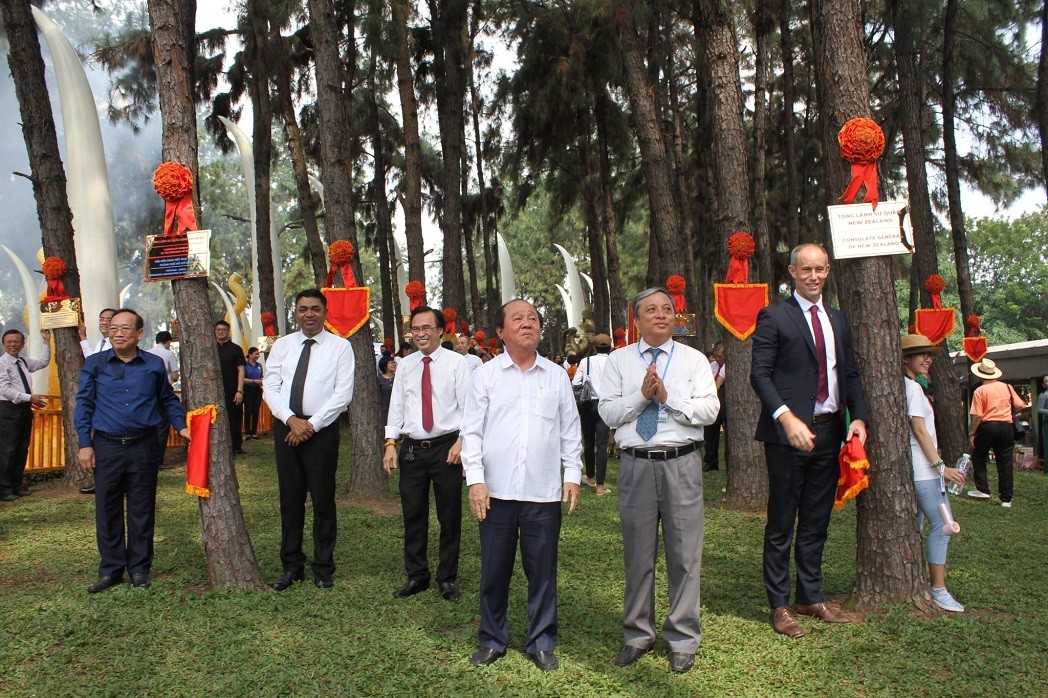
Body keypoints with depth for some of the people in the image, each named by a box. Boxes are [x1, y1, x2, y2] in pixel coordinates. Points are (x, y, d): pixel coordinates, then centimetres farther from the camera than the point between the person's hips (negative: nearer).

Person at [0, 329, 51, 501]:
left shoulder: (24, 362, 12)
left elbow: (43, 362, 27)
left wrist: (47, 342, 17)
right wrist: (30, 397, -25)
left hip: (25, 408, 7)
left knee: (22, 449, 11)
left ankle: (16, 485, 21)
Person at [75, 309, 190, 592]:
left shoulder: (155, 364, 4)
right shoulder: (95, 364, 3)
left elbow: (168, 400, 13)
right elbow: (84, 404, 3)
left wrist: (181, 426, 0)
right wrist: (85, 444, -3)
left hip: (143, 447, 0)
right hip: (106, 446, 0)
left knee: (142, 510, 7)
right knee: (107, 510, 6)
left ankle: (139, 568, 18)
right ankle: (111, 569, 18)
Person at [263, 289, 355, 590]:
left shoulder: (340, 347, -1)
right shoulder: (282, 345, 9)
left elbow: (343, 393, -8)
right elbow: (270, 388, 4)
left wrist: (311, 425, -13)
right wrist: (291, 420, -11)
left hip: (322, 428, -3)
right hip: (286, 427, 3)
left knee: (323, 500, 3)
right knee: (290, 500, 10)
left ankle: (323, 570, 16)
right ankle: (292, 567, 22)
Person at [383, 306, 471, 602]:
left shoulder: (456, 362, -5)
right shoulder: (405, 365, 7)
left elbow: (468, 405, -5)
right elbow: (396, 406, 8)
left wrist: (461, 441, -15)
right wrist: (390, 443, 0)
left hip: (447, 447, -3)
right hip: (412, 448, 3)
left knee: (449, 516, 6)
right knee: (413, 515, 9)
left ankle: (448, 578, 21)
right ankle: (416, 576, 25)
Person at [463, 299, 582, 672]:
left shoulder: (557, 376, 7)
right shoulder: (486, 375, 2)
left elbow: (570, 431, 11)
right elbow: (472, 431, 1)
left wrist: (572, 475, 4)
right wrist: (475, 479, -7)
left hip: (544, 492, 1)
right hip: (496, 491, -1)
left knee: (543, 571, 9)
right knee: (494, 571, 10)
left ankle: (541, 643, 25)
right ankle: (492, 640, 27)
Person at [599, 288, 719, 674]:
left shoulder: (694, 359, 5)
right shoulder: (618, 361, 7)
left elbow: (709, 410, -5)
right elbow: (608, 412, -1)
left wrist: (668, 396, -15)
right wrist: (641, 395, -14)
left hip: (681, 464, -1)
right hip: (635, 464, 1)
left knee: (685, 554, 4)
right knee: (638, 554, 11)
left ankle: (682, 639, 21)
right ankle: (638, 634, 28)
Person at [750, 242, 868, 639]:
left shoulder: (837, 320, 16)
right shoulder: (774, 317, -4)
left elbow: (850, 374, 17)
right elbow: (759, 374, -11)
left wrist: (858, 417, 2)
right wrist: (787, 418, -22)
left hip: (829, 431, 6)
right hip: (789, 432, -6)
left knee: (817, 522, 14)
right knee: (781, 524, 2)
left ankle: (811, 598, 27)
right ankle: (779, 605, 12)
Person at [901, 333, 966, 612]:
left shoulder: (908, 387, 17)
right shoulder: (913, 387, -11)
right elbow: (919, 430, -16)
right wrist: (940, 465, -17)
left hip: (918, 470, 10)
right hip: (922, 470, -10)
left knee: (914, 527, 12)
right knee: (941, 526, -9)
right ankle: (938, 590, -5)